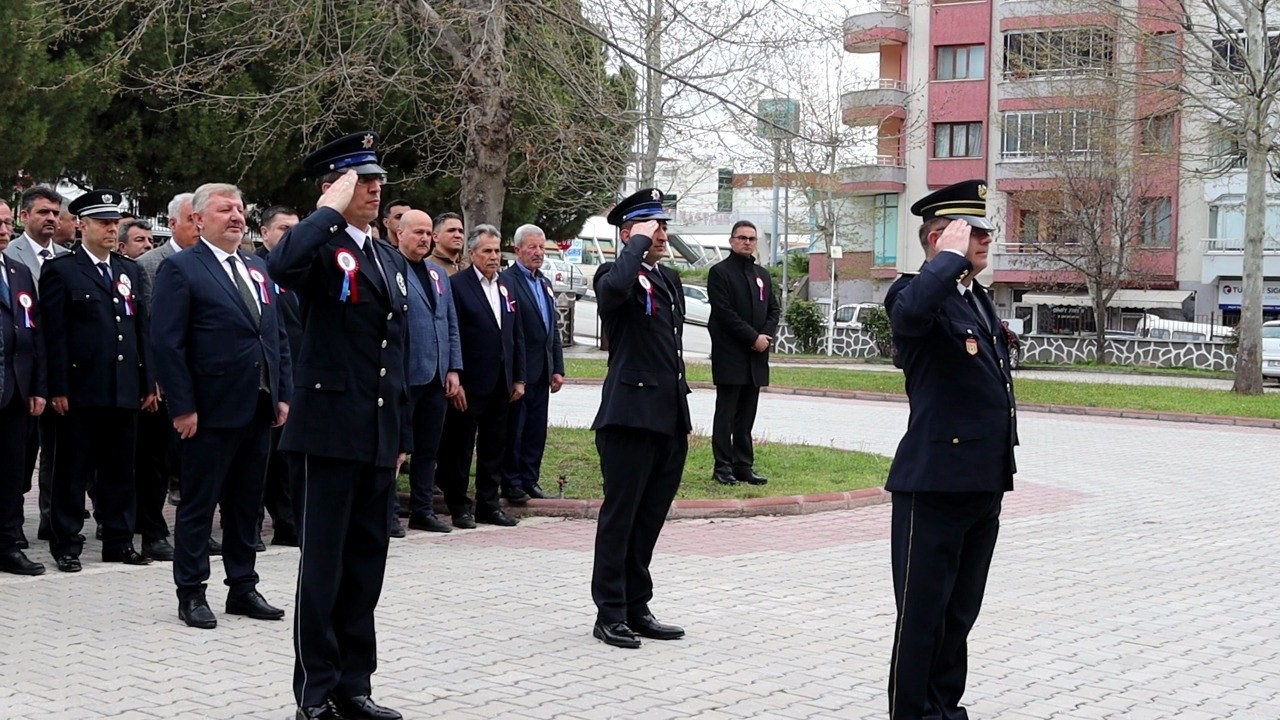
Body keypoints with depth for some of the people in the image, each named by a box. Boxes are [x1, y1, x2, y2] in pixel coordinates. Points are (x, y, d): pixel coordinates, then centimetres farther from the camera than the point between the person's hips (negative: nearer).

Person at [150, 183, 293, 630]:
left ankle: (243, 588, 23)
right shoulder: (181, 269, -7)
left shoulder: (257, 269, 14)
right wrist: (182, 406, -16)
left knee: (247, 504, 14)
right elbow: (166, 342, -12)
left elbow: (278, 336, 17)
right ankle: (191, 593, 13)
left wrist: (283, 394, 9)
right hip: (211, 410, -7)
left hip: (259, 409, 7)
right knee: (198, 504, 4)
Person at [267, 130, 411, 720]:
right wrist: (332, 209, -19)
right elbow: (282, 266, -33)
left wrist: (402, 437, 18)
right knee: (322, 564, -1)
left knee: (365, 564, 12)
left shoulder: (391, 261, 17)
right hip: (328, 429, -7)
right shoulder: (320, 247, -6)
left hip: (379, 437, 8)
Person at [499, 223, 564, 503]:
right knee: (514, 429, 1)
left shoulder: (544, 283, 16)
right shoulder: (507, 280, -12)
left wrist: (558, 369, 13)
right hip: (519, 371, -8)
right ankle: (511, 483, 10)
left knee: (536, 430, 11)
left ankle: (529, 480, 19)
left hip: (541, 372, 8)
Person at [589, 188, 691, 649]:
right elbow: (615, 288, -35)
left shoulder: (669, 280, 18)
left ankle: (637, 608, 21)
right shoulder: (615, 277, -7)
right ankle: (610, 614, 5)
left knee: (650, 519, 13)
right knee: (620, 517, -1)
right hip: (630, 418, -8)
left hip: (669, 420, 8)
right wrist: (639, 243, -19)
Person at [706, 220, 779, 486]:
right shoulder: (720, 272, -3)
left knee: (747, 416, 8)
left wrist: (766, 336, -3)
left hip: (756, 355, 6)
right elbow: (724, 313, -12)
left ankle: (743, 465, 12)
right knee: (726, 413, -3)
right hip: (729, 355, -6)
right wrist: (753, 338, -15)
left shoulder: (763, 275, 18)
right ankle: (723, 467, 0)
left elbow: (773, 310, 16)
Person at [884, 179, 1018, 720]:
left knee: (959, 615, 17)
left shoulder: (979, 300, 17)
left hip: (983, 487, 9)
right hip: (934, 487, -9)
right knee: (922, 616, 0)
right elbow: (912, 313, -39)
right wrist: (952, 256, -25)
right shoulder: (918, 295, -11)